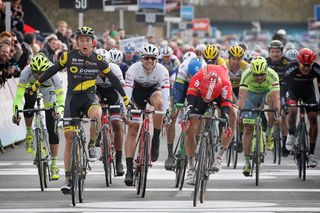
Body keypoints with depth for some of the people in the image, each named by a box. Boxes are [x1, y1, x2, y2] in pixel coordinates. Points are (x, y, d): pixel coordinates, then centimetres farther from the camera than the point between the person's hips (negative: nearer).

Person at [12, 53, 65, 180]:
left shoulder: (53, 75, -38)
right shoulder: (26, 73, -37)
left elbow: (61, 98, -36)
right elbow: (18, 95, -37)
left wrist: (59, 111, -56)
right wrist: (15, 113, -50)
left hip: (48, 91, -1)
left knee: (52, 129, -8)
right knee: (29, 103, -34)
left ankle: (54, 165, -1)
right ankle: (29, 133, -5)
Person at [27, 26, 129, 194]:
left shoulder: (98, 60, -3)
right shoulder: (69, 57, -5)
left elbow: (113, 78, 6)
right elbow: (52, 70, 8)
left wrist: (125, 97, 8)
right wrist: (36, 84, 13)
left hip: (90, 97, -1)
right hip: (72, 98, 1)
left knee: (96, 114, -37)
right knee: (69, 139, -3)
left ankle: (92, 145, -11)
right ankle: (68, 179, 5)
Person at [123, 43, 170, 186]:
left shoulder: (162, 71, -27)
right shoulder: (134, 69, -30)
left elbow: (165, 93, -33)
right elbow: (127, 91, -34)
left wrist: (167, 113, -43)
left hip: (154, 89, 0)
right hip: (137, 91, 0)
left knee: (158, 100, -37)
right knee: (132, 130, -10)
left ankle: (155, 140, -20)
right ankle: (129, 170, -9)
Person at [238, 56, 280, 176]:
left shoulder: (272, 75, -33)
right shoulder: (246, 75, -32)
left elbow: (276, 96, -42)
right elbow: (242, 95, -39)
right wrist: (240, 111, -53)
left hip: (266, 93, 0)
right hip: (251, 94, 0)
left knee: (271, 97, -36)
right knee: (248, 128, -10)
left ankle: (269, 133, -19)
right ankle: (247, 162, -1)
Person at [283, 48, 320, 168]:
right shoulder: (292, 68, -31)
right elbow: (283, 83, -25)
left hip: (309, 93, 2)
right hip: (293, 91, -2)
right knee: (292, 110, -31)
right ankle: (291, 134, -2)